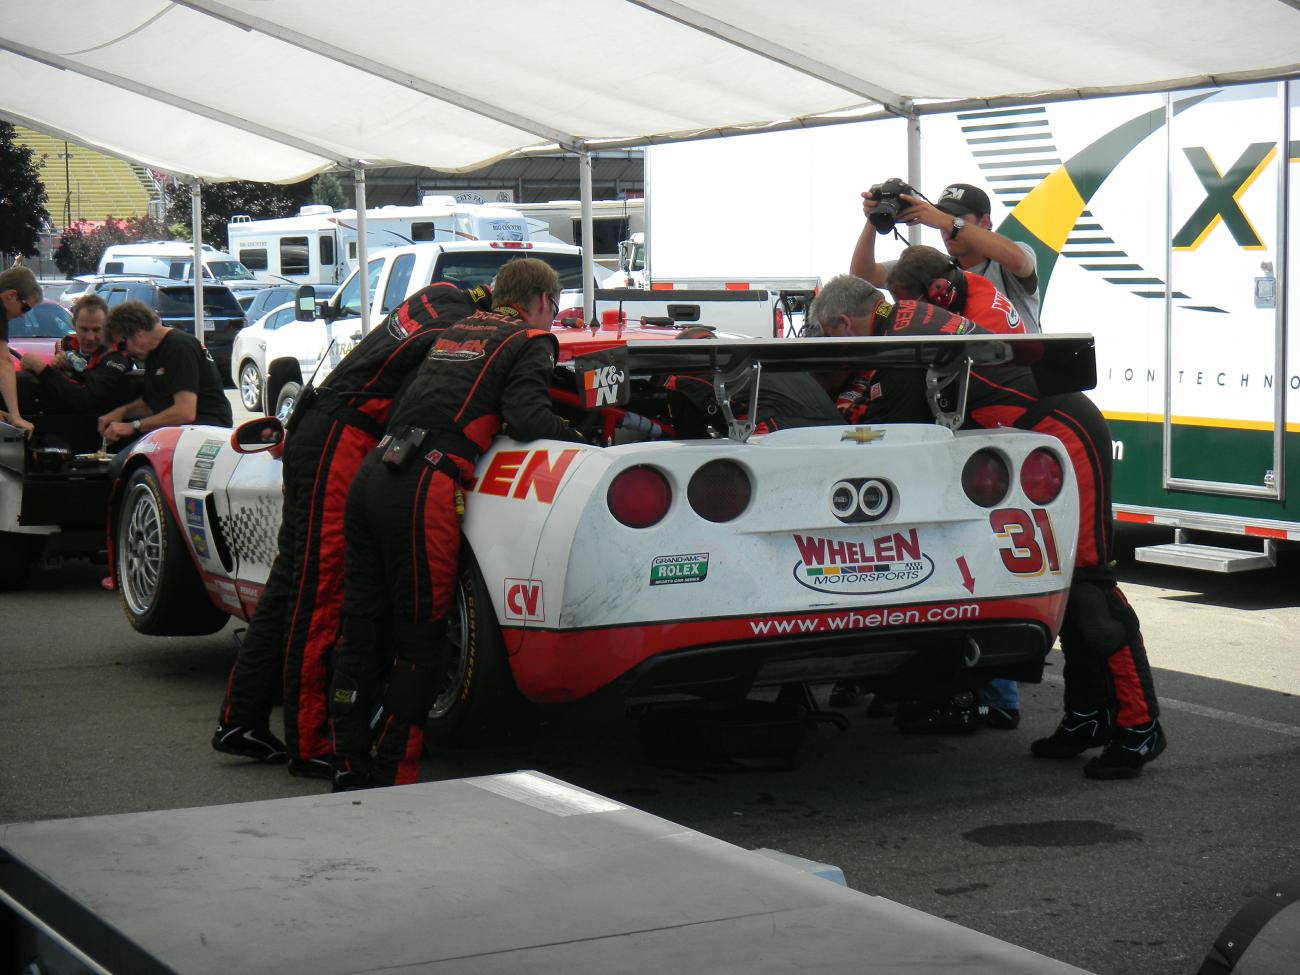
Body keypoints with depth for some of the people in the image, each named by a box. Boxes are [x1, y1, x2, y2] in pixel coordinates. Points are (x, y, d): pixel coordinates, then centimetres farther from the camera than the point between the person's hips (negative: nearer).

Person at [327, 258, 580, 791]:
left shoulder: (455, 330, 26)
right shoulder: (531, 341, 5)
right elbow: (528, 418, -10)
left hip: (373, 470, 7)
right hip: (421, 487, -7)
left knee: (362, 629, 11)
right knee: (418, 641, 0)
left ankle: (349, 769, 16)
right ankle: (391, 778, 2)